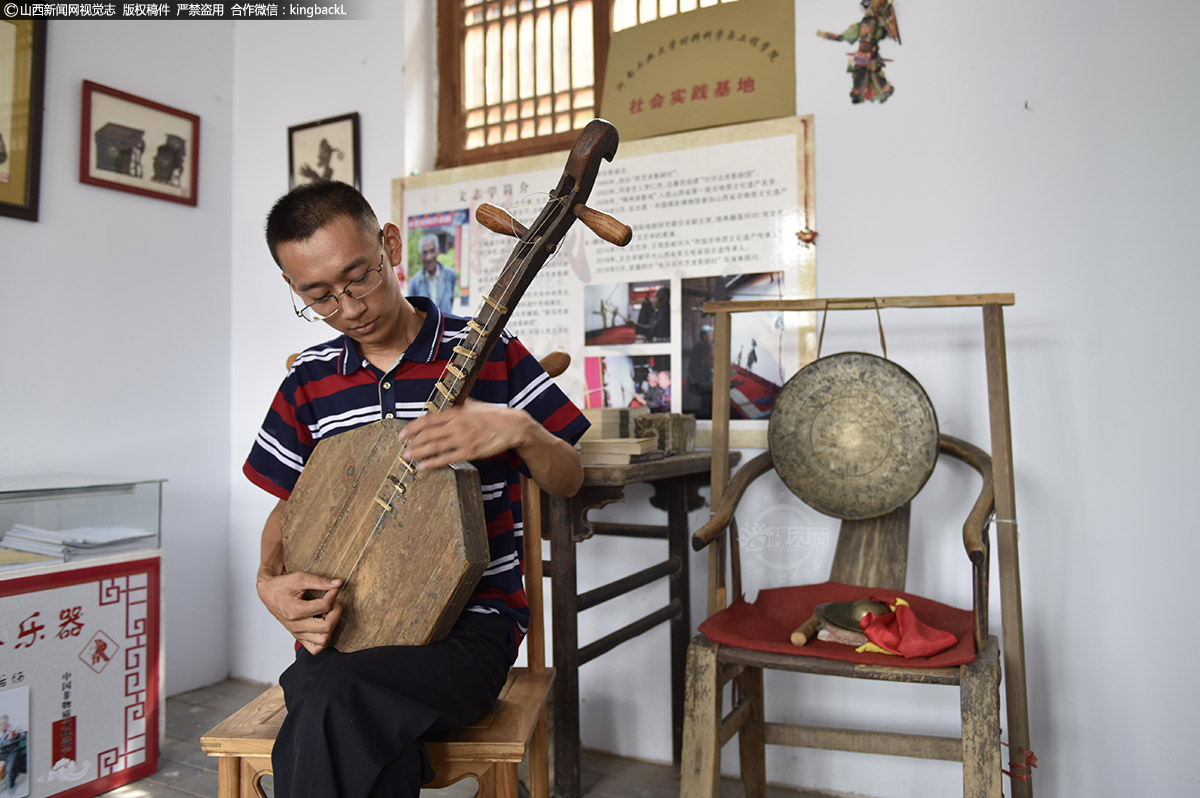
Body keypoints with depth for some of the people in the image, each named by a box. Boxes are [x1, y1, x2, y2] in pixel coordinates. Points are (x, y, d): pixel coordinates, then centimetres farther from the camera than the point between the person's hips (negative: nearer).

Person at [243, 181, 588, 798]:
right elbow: (286, 506, 19)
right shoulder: (308, 381, 9)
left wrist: (521, 430, -20)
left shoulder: (487, 353, -2)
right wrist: (270, 582, -2)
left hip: (467, 623, -2)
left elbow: (569, 481, 2)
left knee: (331, 702, -31)